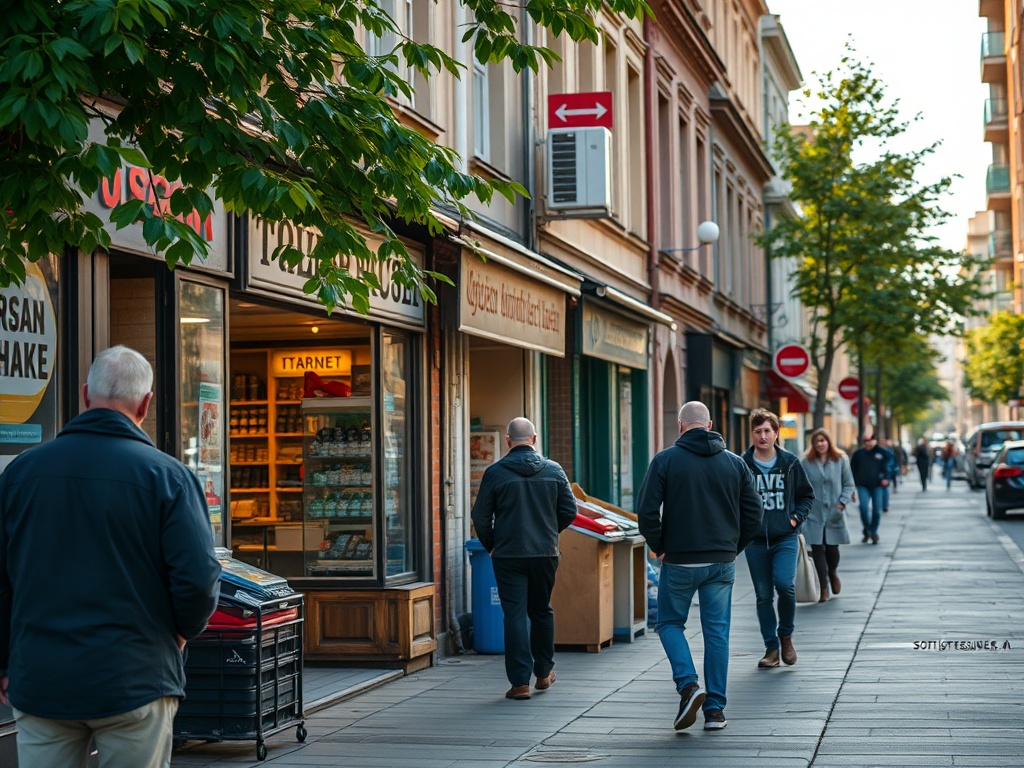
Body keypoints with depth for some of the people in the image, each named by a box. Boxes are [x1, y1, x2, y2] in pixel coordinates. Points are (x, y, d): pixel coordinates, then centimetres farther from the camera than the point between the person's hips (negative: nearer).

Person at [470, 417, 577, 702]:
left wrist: (491, 545, 13)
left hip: (508, 555, -3)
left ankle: (520, 681, -5)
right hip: (545, 553, 3)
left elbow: (480, 517, -4)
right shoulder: (554, 470, 1)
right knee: (541, 611, 18)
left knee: (515, 615, -1)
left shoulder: (495, 472, -6)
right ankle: (544, 672, 28)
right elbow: (569, 510, 3)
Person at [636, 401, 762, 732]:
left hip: (679, 562, -2)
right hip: (722, 563, 3)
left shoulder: (665, 460, -7)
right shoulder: (734, 462, 4)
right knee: (717, 632, 8)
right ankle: (715, 709, 8)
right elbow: (753, 513, 5)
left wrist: (658, 547, 2)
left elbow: (646, 511, -12)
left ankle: (688, 685, -6)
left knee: (670, 623, 14)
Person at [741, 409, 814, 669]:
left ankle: (786, 636, 5)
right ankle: (771, 648, 17)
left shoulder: (790, 463, 2)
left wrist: (796, 517, -1)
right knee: (763, 596, 4)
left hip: (785, 538, -1)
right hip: (755, 540, 1)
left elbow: (807, 495, 13)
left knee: (784, 584, -19)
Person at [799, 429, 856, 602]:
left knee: (832, 548, 4)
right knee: (817, 549, -3)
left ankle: (833, 573, 38)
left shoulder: (841, 460, 1)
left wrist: (842, 503, -8)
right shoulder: (806, 462, 0)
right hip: (813, 513, 0)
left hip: (834, 513, 0)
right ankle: (823, 588, 6)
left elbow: (849, 484, 5)